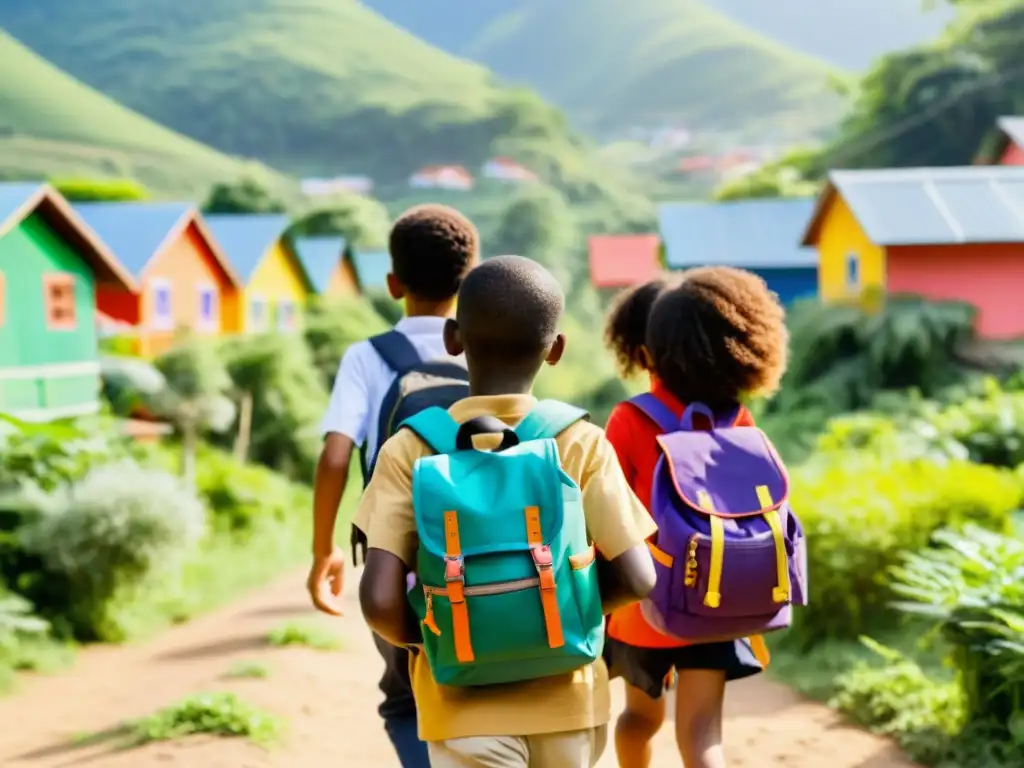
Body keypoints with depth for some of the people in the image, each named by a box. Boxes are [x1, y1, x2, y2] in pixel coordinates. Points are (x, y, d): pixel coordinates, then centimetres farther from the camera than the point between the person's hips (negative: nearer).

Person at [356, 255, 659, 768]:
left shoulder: (411, 450, -9)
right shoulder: (583, 443, -6)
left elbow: (380, 598, -16)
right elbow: (636, 577, -11)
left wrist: (421, 638, 5)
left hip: (467, 705, -2)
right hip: (565, 697, 2)